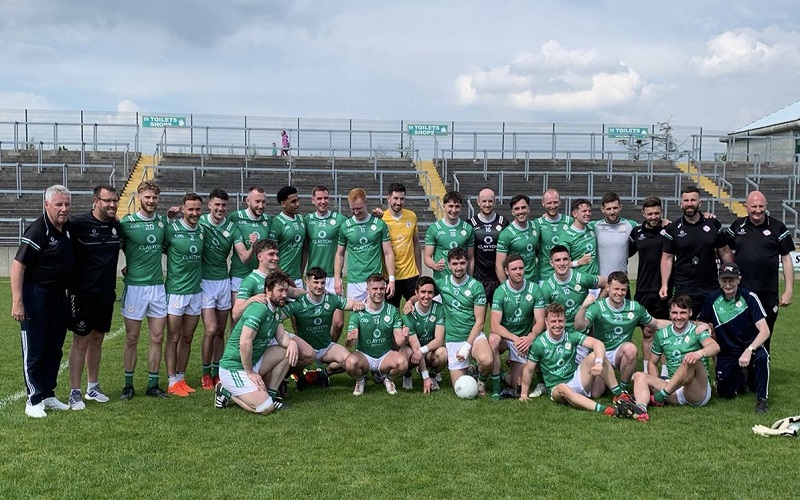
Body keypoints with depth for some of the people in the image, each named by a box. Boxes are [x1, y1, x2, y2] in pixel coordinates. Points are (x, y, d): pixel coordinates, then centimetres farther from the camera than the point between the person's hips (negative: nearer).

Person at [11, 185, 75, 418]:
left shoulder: (67, 228, 6)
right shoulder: (37, 231, -17)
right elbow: (17, 266, -20)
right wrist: (17, 302, -25)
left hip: (59, 294, 8)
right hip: (36, 293, -8)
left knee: (54, 348, 13)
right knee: (34, 350, -1)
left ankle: (48, 395, 24)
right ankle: (34, 400, 8)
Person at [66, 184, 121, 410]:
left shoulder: (117, 226, 3)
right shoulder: (78, 224, -15)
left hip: (107, 293, 6)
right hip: (83, 294, -6)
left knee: (97, 340, 15)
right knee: (80, 342, 0)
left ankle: (93, 387, 26)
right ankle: (75, 393, 8)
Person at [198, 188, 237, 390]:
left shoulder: (231, 228, -1)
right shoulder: (199, 222, -6)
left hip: (224, 281, 3)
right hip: (205, 282, -3)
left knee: (220, 331, 8)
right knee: (211, 329, -9)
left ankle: (217, 372, 20)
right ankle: (206, 374, 6)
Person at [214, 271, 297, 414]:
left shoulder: (276, 310, 10)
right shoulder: (260, 309, -22)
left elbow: (281, 336, 7)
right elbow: (245, 342, -28)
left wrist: (291, 342, -16)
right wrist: (250, 373, -22)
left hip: (253, 361, 9)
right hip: (234, 368, -9)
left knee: (288, 350, 1)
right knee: (266, 408, -18)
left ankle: (271, 393, 9)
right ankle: (227, 392, 2)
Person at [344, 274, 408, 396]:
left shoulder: (392, 310, -1)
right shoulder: (358, 311, -8)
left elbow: (399, 342, -4)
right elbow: (350, 343, -15)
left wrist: (403, 337, -28)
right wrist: (351, 340, -40)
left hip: (386, 355, 1)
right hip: (363, 355, -1)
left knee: (403, 362, -30)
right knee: (350, 362, -34)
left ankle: (387, 378, 6)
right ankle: (360, 380, 3)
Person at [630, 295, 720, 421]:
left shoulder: (697, 331, 0)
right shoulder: (662, 334, 12)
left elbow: (715, 347, -21)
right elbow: (652, 362, 20)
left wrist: (699, 353, -46)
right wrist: (656, 385, 1)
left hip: (699, 391, -4)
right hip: (674, 392, 4)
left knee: (693, 361, -32)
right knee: (639, 376, -15)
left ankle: (661, 397, -32)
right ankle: (640, 407, -47)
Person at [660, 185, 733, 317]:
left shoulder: (713, 225, 5)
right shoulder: (672, 229, 1)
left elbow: (725, 252, 11)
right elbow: (667, 258, 2)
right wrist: (664, 284, -7)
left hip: (711, 289, 2)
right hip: (683, 291, -1)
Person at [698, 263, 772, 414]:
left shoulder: (749, 297, -14)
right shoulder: (713, 299, -5)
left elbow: (765, 331, -20)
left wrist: (748, 351, -34)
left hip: (750, 347, -3)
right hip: (726, 353, 3)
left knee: (762, 357, -37)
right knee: (725, 394, -5)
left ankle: (762, 399, -17)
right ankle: (741, 378, 30)